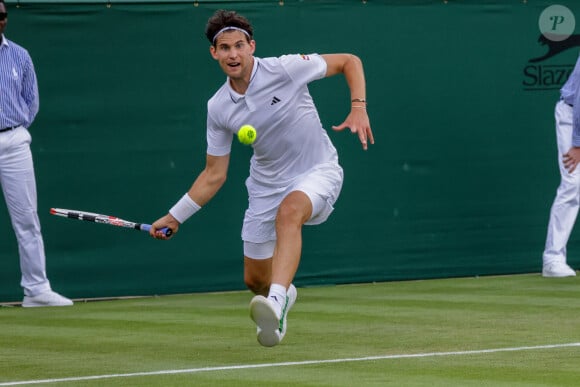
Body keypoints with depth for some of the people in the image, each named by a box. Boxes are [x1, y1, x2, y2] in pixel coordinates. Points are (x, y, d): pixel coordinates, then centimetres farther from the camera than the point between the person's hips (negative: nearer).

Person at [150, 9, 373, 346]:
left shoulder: (285, 68, -18)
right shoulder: (218, 109, -6)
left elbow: (350, 62, -6)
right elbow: (214, 175, 4)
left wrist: (358, 109, -20)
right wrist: (175, 216, -1)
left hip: (318, 171, -5)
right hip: (267, 186, 5)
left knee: (289, 211, -40)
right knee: (256, 281, 11)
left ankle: (276, 303, -53)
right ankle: (282, 293, 51)